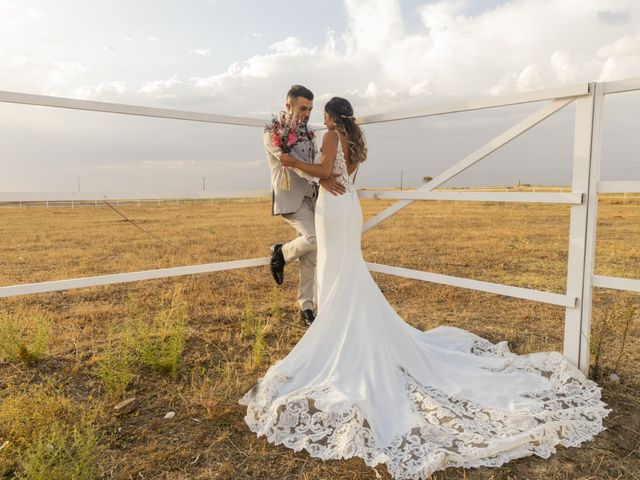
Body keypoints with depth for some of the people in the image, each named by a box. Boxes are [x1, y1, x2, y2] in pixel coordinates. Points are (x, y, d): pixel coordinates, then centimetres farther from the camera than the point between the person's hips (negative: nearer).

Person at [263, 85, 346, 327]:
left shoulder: (306, 133, 14)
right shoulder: (273, 133, -8)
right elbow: (292, 161, -22)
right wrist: (321, 179, -34)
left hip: (310, 197, 7)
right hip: (290, 199, -6)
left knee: (310, 258, 5)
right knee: (314, 238, -25)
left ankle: (306, 307, 15)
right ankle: (281, 252, 6)